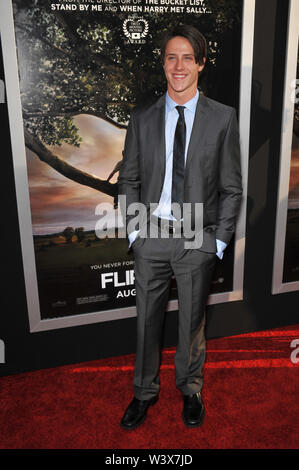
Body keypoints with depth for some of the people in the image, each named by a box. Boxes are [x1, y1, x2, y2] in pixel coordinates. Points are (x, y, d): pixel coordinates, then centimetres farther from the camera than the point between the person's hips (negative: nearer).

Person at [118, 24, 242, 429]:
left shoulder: (223, 118, -1)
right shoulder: (142, 119, 4)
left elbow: (232, 187, 0)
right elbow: (128, 180, 7)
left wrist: (219, 240, -4)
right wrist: (134, 229, -1)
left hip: (199, 239, -1)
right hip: (151, 234, 2)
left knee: (192, 320, 14)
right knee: (147, 319, 13)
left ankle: (190, 389, 40)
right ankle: (145, 391, 36)